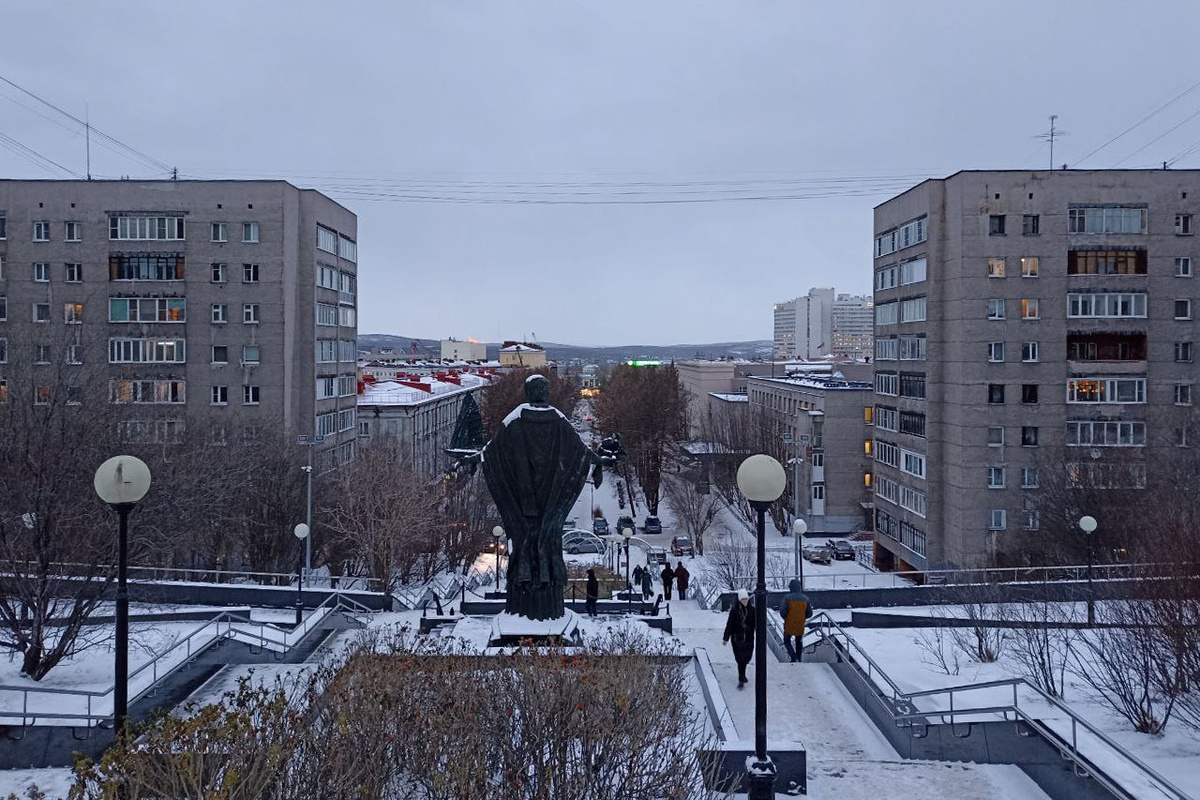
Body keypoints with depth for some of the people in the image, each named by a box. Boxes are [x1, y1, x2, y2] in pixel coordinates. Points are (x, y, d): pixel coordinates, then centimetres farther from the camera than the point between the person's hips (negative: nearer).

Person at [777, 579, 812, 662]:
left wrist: (785, 618, 4)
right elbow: (809, 613, 2)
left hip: (789, 625, -3)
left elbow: (782, 612, -17)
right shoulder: (805, 599, -4)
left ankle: (793, 657, -4)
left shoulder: (787, 598, -16)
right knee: (799, 643, 23)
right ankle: (798, 659, 28)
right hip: (800, 626, 3)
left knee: (787, 641, 15)